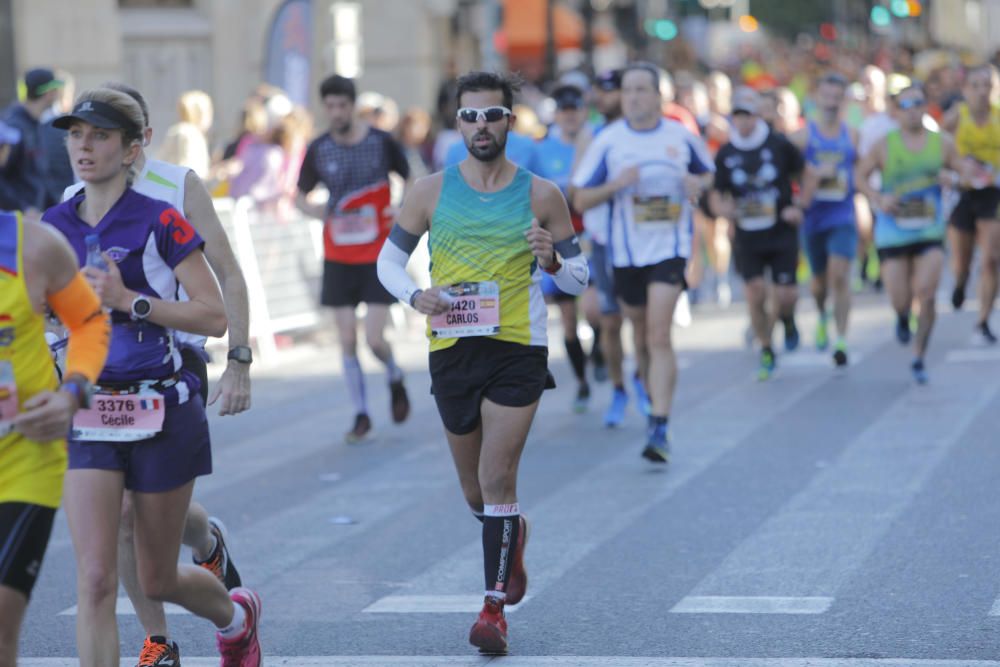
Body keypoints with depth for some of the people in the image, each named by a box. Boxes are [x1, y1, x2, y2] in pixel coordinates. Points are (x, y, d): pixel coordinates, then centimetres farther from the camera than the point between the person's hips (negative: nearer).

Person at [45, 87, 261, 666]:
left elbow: (215, 317, -12)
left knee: (158, 580, 12)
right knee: (95, 580, -11)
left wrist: (130, 299, -20)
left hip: (161, 413, -3)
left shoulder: (160, 222, -9)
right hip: (87, 417, 3)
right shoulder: (52, 227, 4)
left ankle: (237, 615, 45)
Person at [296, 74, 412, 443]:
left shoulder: (382, 142, -5)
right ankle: (361, 414, 13)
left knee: (374, 338, -10)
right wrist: (317, 212, -10)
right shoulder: (318, 150, 1)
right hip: (338, 257, 2)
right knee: (347, 339, 1)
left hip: (379, 256, -2)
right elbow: (300, 197, 12)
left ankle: (395, 379, 23)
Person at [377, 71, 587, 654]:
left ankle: (495, 609, -7)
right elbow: (390, 260, 10)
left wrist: (552, 261, -16)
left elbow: (580, 278, 6)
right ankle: (514, 535, 47)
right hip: (452, 349, 3)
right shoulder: (432, 192, 3)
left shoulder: (541, 196, 0)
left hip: (518, 350, -3)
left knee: (497, 479, -12)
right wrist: (415, 295, -10)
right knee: (475, 490, 14)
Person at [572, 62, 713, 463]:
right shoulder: (607, 141, -1)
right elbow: (580, 200, 1)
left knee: (659, 336, -15)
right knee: (641, 335, 14)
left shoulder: (681, 137, 1)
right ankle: (653, 396, 38)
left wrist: (699, 183, -6)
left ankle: (659, 429, -18)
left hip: (670, 246, -2)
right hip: (627, 251, 2)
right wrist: (615, 184, -17)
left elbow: (708, 173, 18)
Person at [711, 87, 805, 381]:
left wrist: (799, 208, -5)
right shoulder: (726, 155, 3)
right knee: (755, 293, -6)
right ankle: (766, 351, 12)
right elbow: (717, 197, 9)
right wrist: (724, 208, -14)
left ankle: (787, 318, 29)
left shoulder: (779, 144, -2)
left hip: (782, 233, -1)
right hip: (747, 237, 2)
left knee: (786, 295, -8)